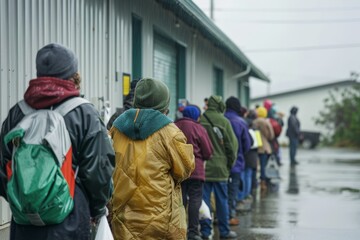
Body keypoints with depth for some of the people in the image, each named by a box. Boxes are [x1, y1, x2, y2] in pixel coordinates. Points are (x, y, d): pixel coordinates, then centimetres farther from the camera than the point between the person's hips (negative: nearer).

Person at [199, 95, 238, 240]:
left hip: (202, 167, 2)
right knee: (222, 200, 7)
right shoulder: (223, 121, -7)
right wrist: (230, 163, 7)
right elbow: (232, 144, -5)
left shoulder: (199, 121, -2)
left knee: (204, 199, 7)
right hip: (219, 167, -2)